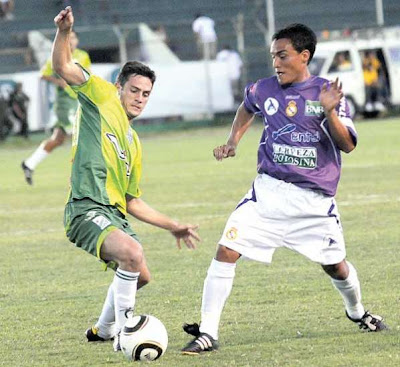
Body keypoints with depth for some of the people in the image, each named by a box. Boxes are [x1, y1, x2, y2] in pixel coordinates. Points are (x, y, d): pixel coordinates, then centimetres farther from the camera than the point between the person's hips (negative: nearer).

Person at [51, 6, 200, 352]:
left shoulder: (134, 145, 22)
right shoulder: (102, 97, 5)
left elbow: (132, 201, 27)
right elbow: (64, 67, -9)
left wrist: (173, 226, 26)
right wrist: (64, 33, -28)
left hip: (115, 215, 9)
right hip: (88, 209, -9)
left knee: (139, 275, 23)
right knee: (133, 254, -31)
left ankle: (103, 330, 45)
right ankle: (125, 333, -22)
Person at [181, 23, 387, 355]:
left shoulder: (326, 93, -5)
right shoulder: (265, 90, 2)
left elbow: (348, 145, -11)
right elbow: (247, 108, 27)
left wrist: (330, 112, -25)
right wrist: (233, 141, 15)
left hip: (315, 200, -1)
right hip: (269, 191, 1)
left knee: (335, 266, 10)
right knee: (226, 250, -15)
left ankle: (357, 313, 44)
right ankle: (208, 333, -12)